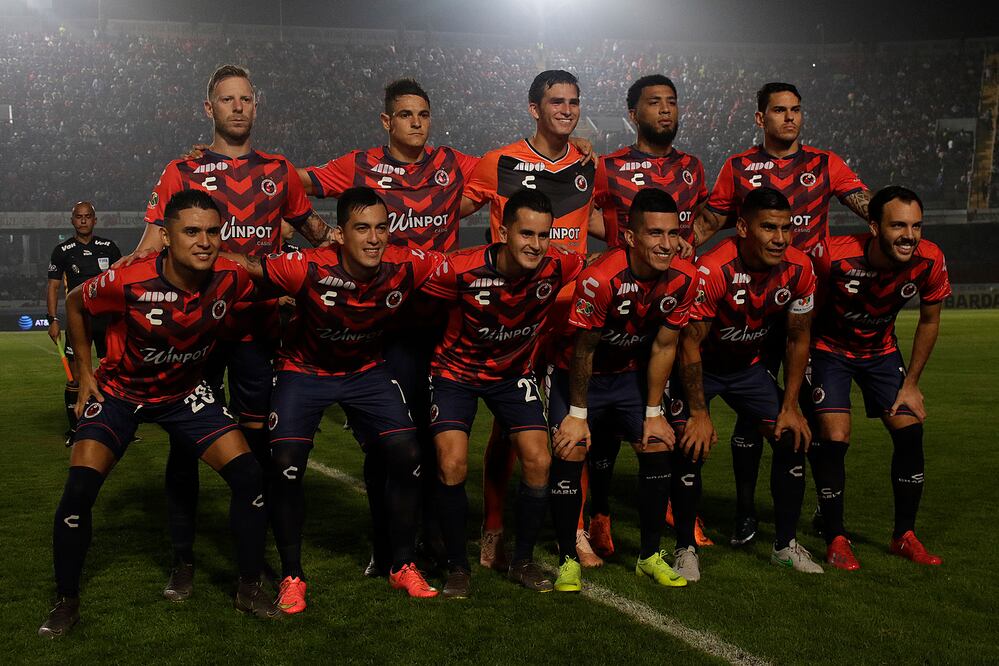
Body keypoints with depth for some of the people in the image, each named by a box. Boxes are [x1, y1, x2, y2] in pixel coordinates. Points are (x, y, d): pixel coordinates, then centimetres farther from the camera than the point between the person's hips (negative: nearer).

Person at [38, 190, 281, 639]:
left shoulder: (231, 277, -22)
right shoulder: (127, 282, -29)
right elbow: (75, 304, -6)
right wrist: (85, 373, -4)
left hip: (186, 391, 2)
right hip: (120, 390, -2)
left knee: (251, 477, -10)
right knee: (79, 490, -17)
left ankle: (249, 589, 8)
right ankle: (66, 602, 6)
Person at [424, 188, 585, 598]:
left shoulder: (559, 267, -23)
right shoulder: (462, 270, -29)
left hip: (514, 372, 2)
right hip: (456, 371, -2)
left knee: (538, 462, -9)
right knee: (452, 466, -16)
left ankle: (523, 561, 14)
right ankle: (458, 566, 6)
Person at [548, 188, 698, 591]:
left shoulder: (684, 280, -18)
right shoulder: (599, 279, -33)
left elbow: (663, 348, -6)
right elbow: (583, 350, -21)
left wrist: (653, 413, -3)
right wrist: (578, 414, -13)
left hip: (631, 373, 4)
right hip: (577, 374, -4)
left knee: (658, 447, -4)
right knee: (569, 453, -14)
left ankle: (650, 556, 12)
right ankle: (568, 560, 2)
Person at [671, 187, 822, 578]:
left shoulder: (799, 269, -18)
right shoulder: (711, 270, -33)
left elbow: (797, 339, -4)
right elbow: (690, 344, -24)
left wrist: (790, 406, -5)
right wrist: (699, 413, -22)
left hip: (748, 365, 5)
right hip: (701, 366, -4)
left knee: (793, 440, -3)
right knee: (692, 447, -18)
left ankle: (786, 545, 14)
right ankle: (685, 549, 0)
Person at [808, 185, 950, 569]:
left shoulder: (929, 260, -22)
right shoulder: (835, 257, -33)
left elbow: (929, 321, -4)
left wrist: (911, 384, -2)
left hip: (881, 350, 4)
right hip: (831, 349, -3)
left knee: (910, 429, -5)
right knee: (834, 437, -15)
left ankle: (905, 536, 12)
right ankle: (835, 540, 1)